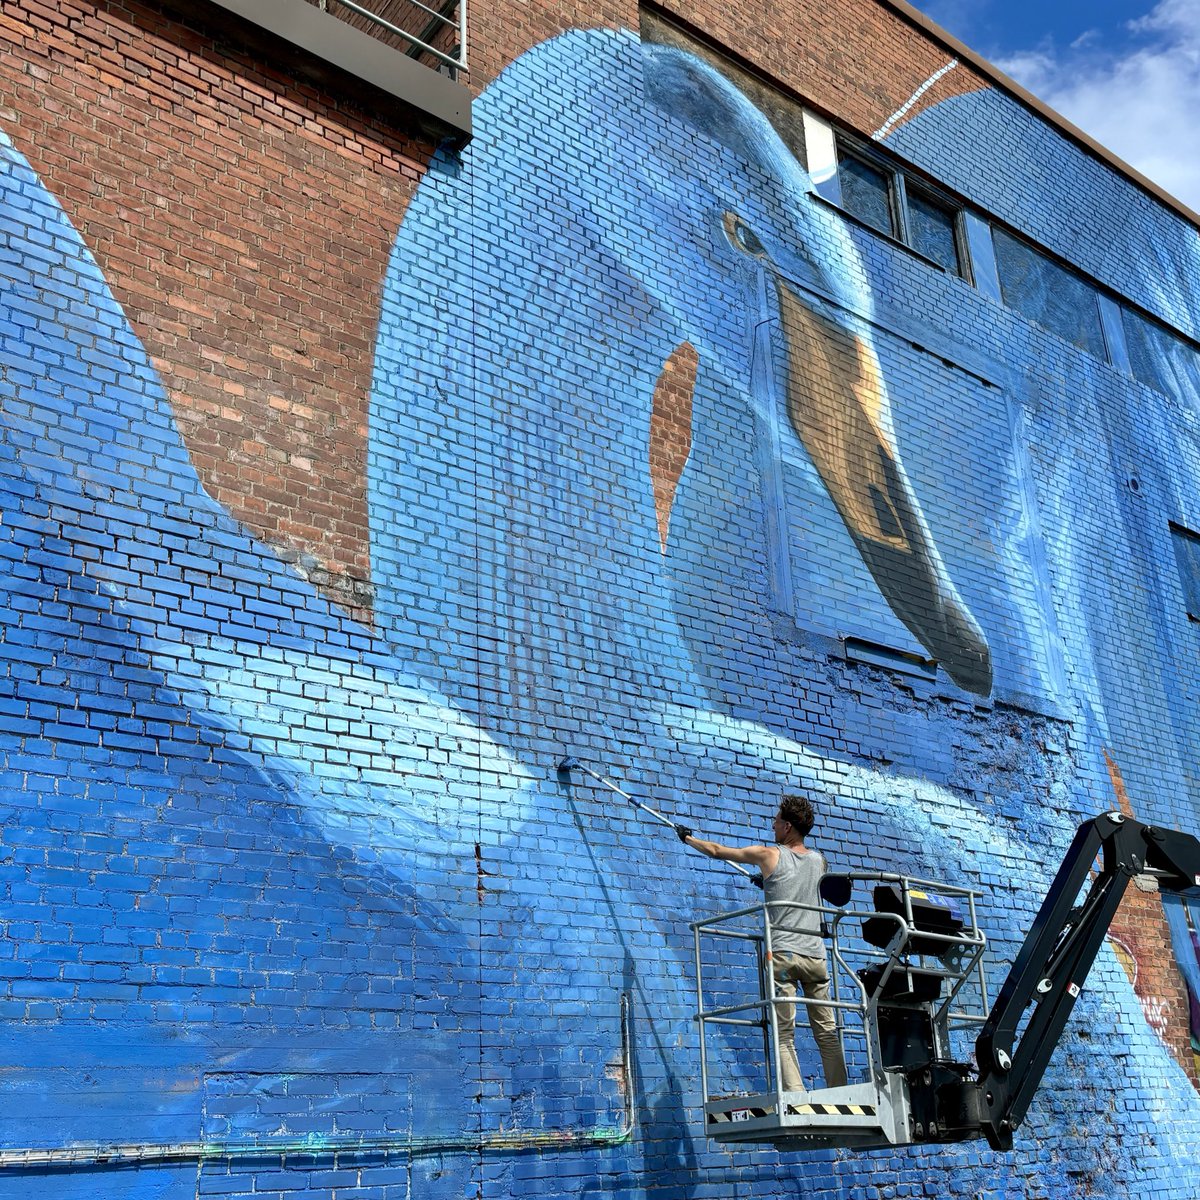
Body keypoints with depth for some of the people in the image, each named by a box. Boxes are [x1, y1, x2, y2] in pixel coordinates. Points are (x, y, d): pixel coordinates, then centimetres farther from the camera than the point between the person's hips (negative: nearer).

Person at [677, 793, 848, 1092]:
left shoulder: (769, 856, 1)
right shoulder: (818, 861, 13)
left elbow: (717, 851, 11)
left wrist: (688, 838, 27)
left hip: (783, 954, -4)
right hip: (816, 955, 4)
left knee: (784, 1036, -5)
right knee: (827, 1032, 8)